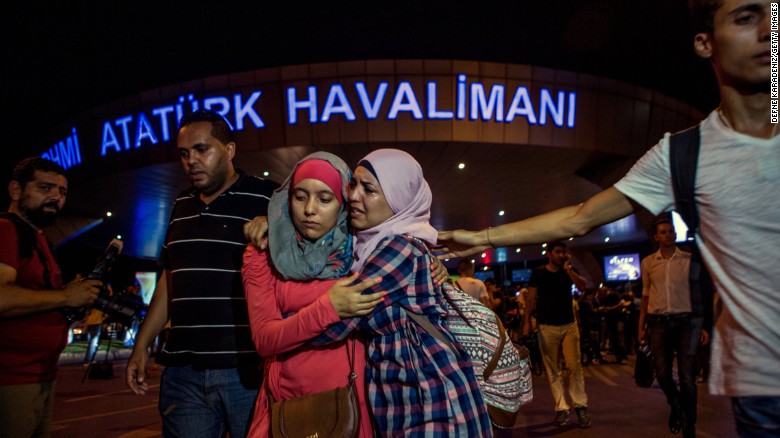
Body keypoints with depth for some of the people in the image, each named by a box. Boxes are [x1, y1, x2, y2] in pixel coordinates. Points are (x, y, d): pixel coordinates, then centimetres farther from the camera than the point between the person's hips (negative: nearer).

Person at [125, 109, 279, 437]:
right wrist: (141, 345, 17)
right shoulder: (182, 206, 14)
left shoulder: (267, 199, -6)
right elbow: (169, 279, 20)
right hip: (183, 370, 5)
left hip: (249, 368, -5)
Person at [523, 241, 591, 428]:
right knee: (553, 369, 1)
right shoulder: (538, 273, 2)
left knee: (575, 366, -3)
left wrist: (567, 267, -14)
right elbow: (531, 298, 2)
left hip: (569, 324, 2)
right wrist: (527, 321, -5)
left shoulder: (569, 271, 7)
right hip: (547, 327, -1)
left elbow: (583, 286, -10)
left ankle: (581, 406, 7)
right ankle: (561, 408, 6)